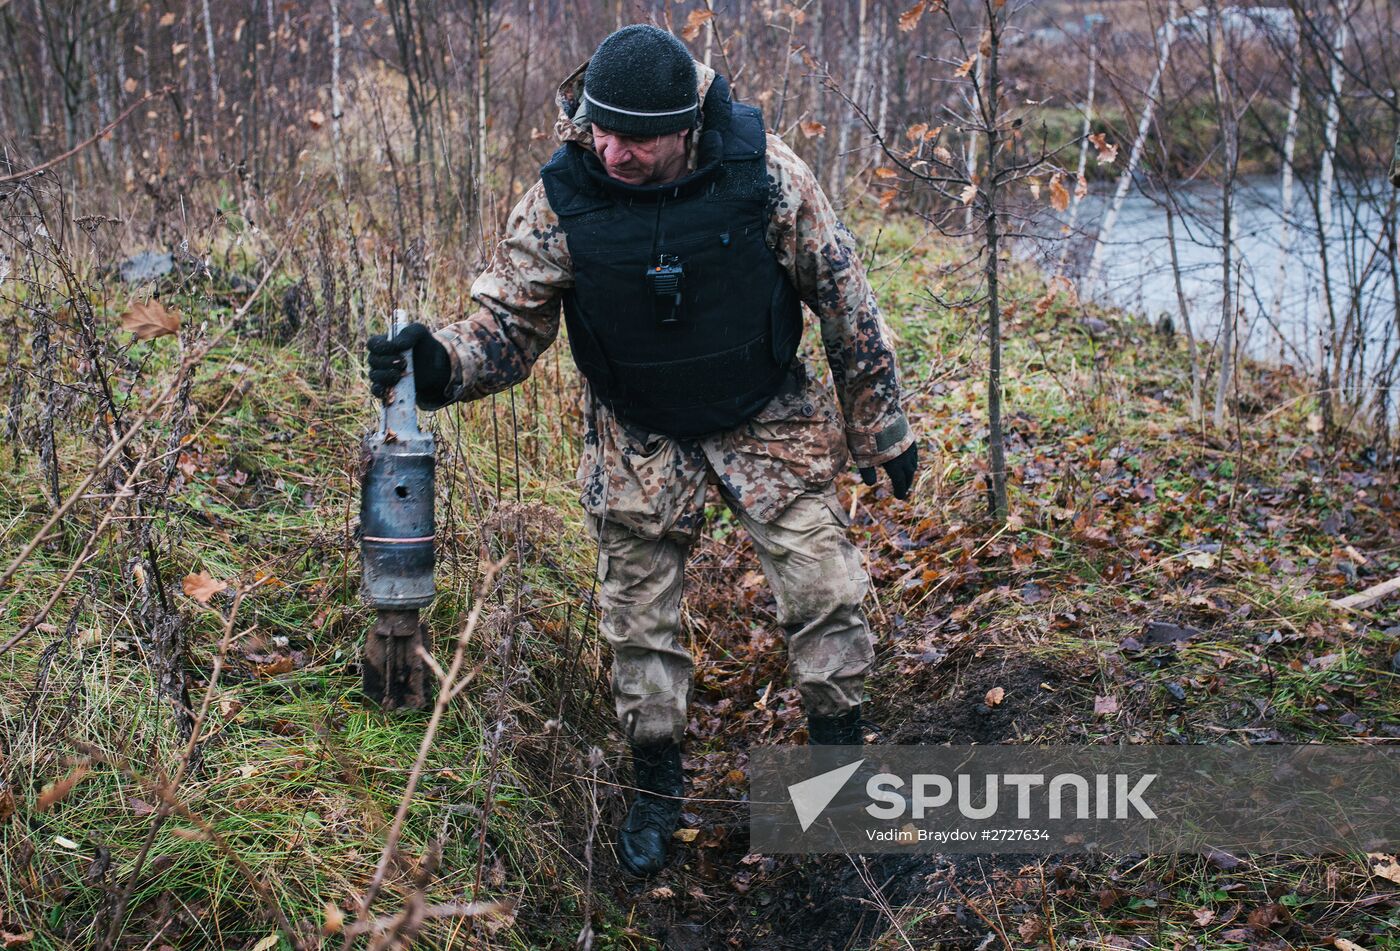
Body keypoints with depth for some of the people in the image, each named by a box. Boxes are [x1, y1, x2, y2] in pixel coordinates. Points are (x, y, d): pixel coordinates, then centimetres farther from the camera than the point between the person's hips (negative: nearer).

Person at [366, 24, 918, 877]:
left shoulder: (764, 172, -21)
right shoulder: (559, 202, -21)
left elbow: (844, 300, -9)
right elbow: (509, 328, -12)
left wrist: (883, 427, -2)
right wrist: (442, 365, -36)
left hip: (770, 423, 0)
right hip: (641, 443, 1)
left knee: (827, 593, 1)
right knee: (641, 622, 9)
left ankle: (841, 758, 27)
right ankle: (659, 786, 32)